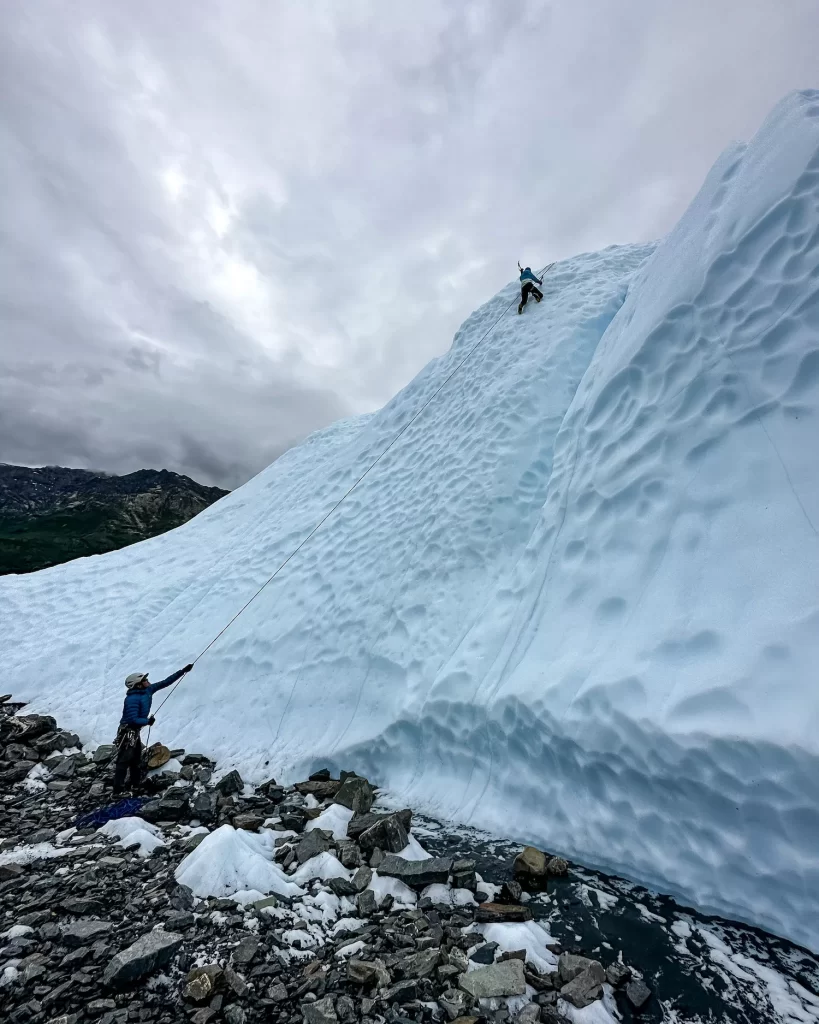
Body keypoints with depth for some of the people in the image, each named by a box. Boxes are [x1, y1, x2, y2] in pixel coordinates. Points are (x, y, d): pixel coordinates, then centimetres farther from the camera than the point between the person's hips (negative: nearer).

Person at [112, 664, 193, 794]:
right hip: (127, 733, -9)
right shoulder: (132, 699, -25)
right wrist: (148, 721, -15)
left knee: (136, 761, 16)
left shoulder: (147, 690, -2)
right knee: (124, 761, -5)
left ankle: (135, 786, 26)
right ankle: (118, 790, 2)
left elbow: (165, 682, 1)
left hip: (135, 732, 9)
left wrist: (183, 671, -2)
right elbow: (133, 720, -29)